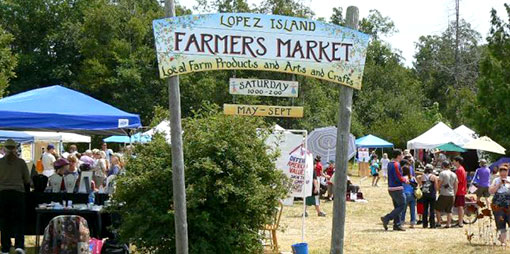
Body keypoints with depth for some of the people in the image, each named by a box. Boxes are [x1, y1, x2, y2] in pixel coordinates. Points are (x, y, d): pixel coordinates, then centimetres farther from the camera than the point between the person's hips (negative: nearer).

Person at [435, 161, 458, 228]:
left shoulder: (442, 173, -8)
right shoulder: (454, 174, 11)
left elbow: (439, 184, -9)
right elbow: (456, 186, 13)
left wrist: (437, 188, 10)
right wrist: (454, 195, 19)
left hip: (443, 194, -6)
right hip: (451, 195, 6)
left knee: (438, 209, 7)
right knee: (449, 211, 10)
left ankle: (439, 223, 3)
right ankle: (448, 224, 6)